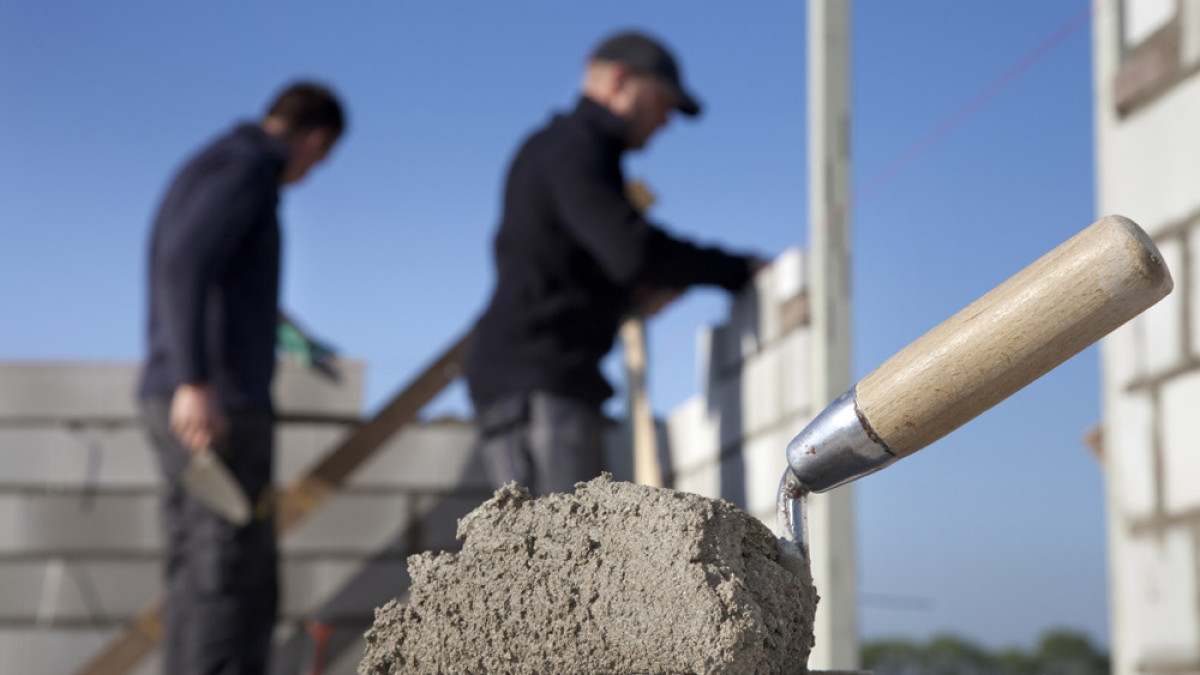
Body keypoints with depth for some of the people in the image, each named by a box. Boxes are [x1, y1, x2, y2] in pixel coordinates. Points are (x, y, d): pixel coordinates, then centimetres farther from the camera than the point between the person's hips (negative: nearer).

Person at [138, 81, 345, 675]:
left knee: (201, 586, 8)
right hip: (219, 400, -10)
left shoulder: (202, 170, 23)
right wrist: (194, 381, -29)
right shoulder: (249, 166, -7)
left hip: (180, 400, 10)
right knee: (233, 585, -11)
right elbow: (185, 264, -22)